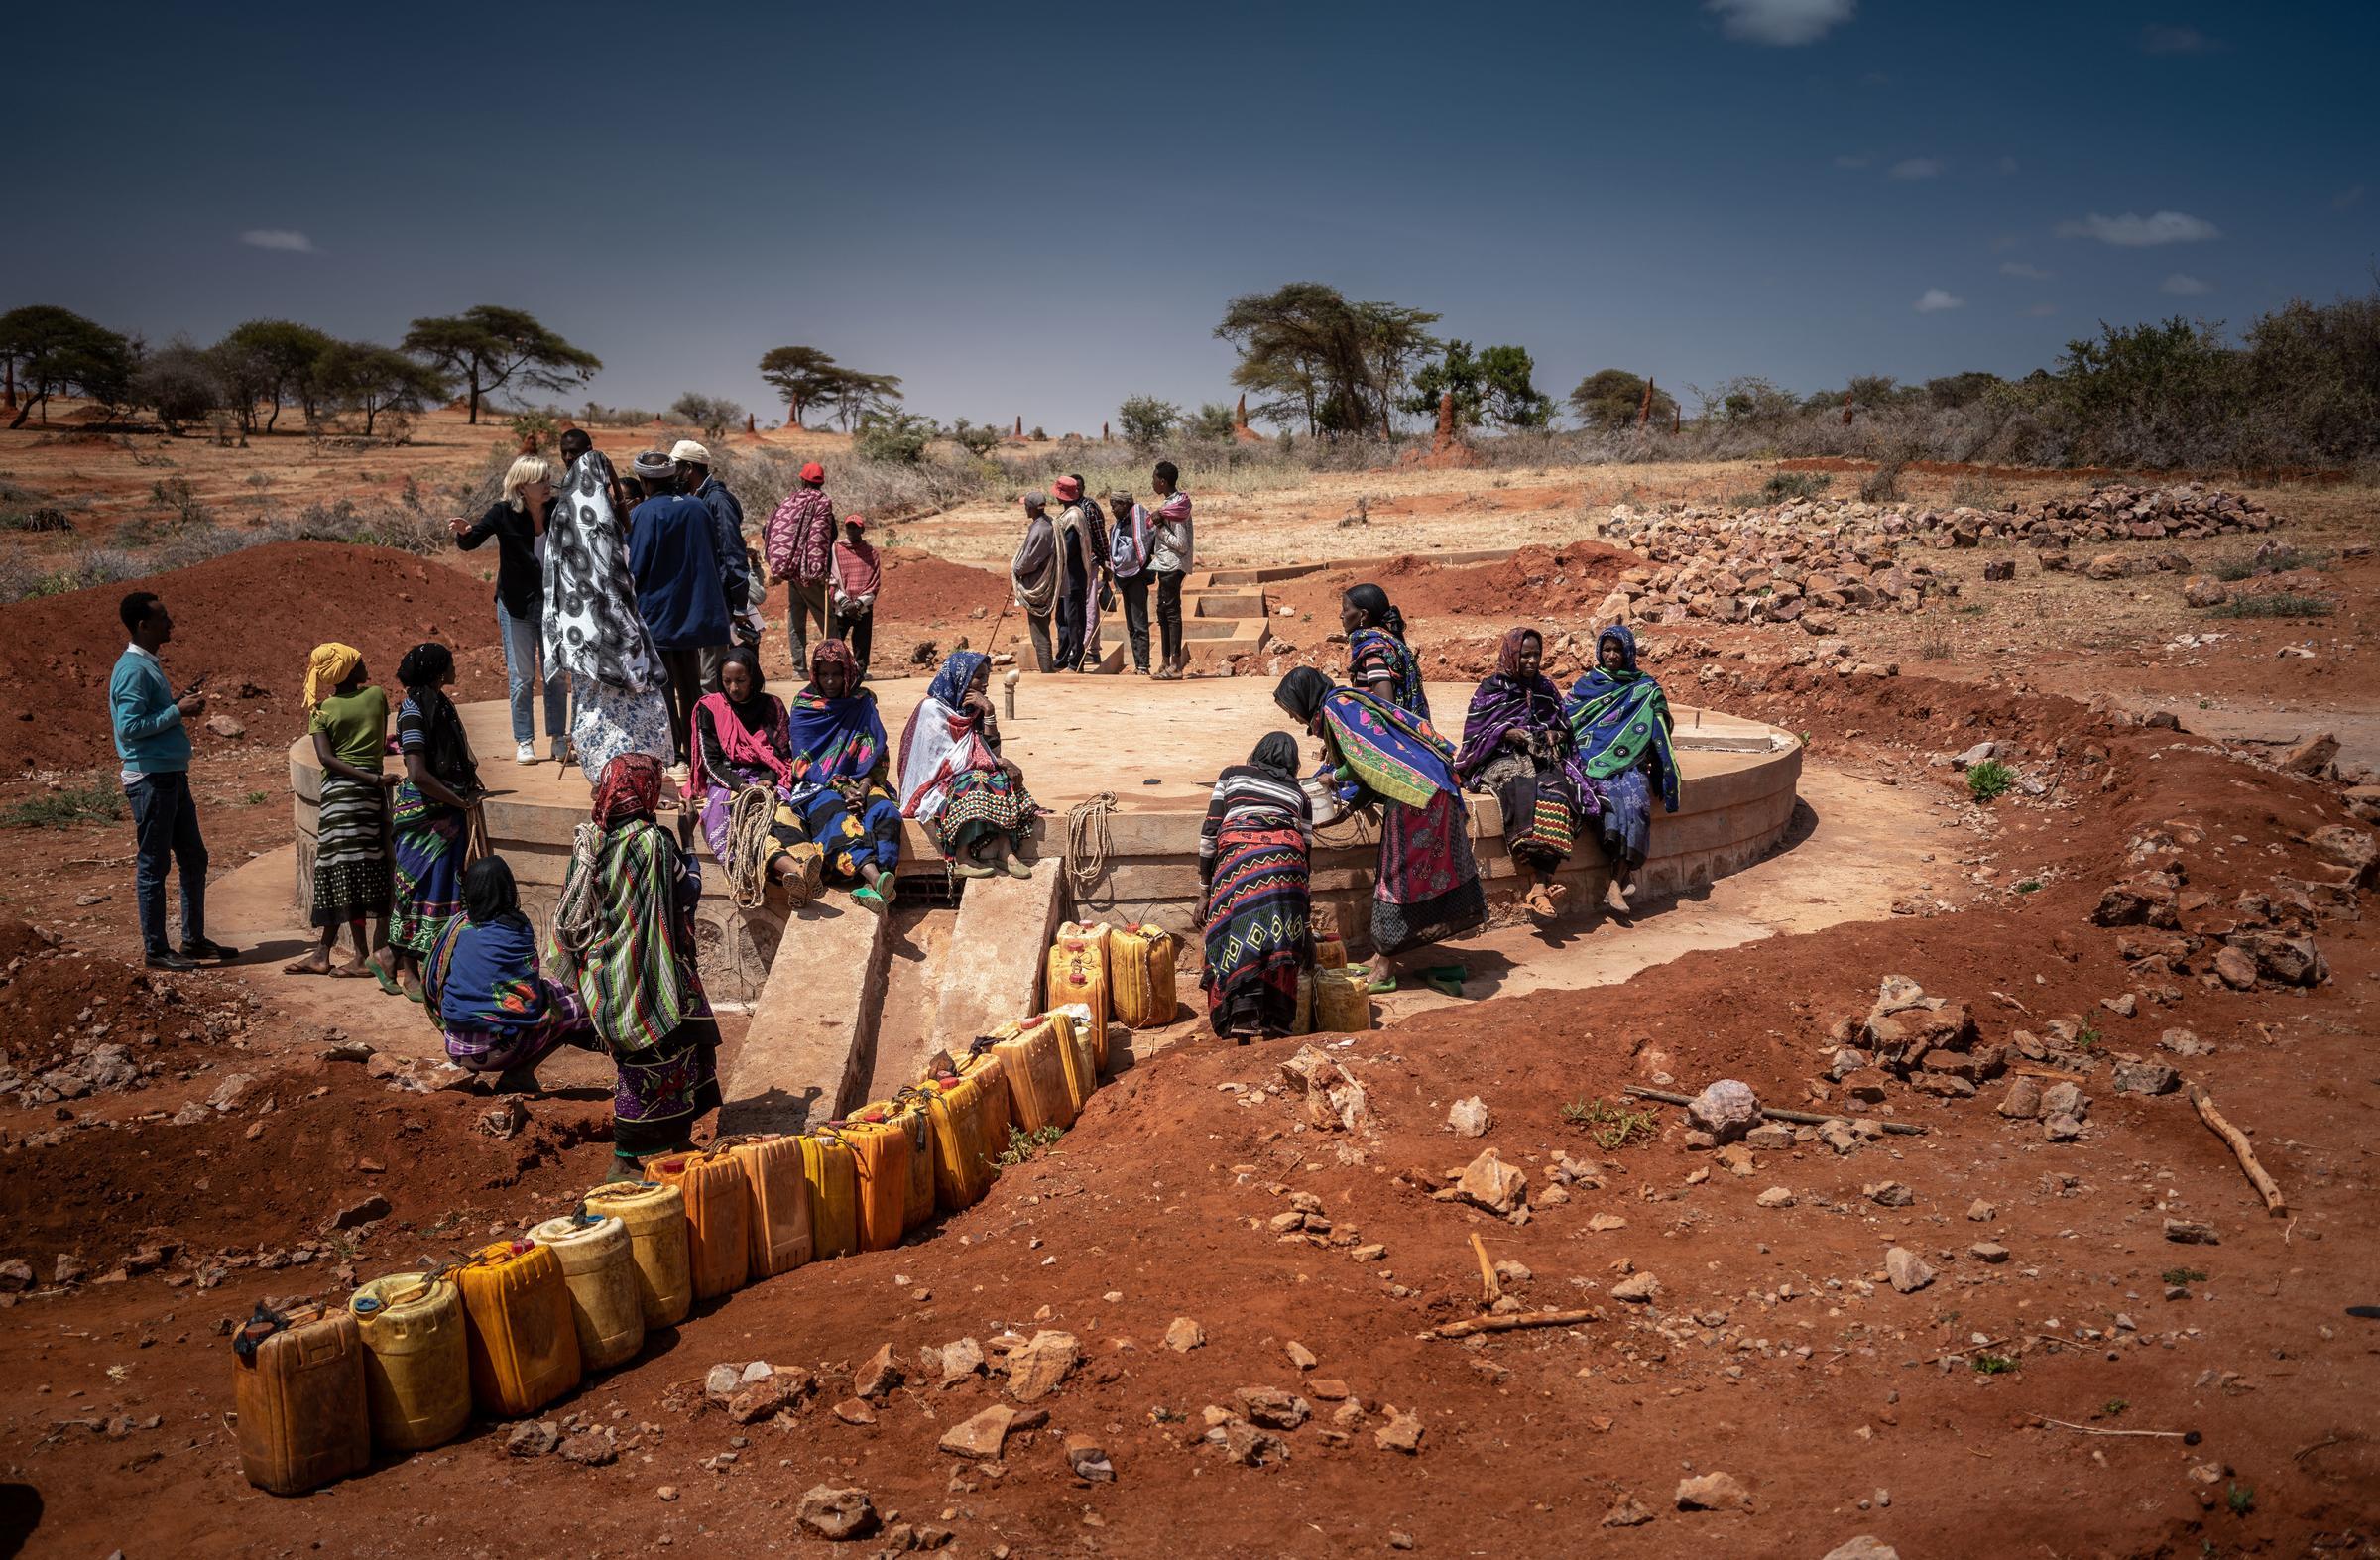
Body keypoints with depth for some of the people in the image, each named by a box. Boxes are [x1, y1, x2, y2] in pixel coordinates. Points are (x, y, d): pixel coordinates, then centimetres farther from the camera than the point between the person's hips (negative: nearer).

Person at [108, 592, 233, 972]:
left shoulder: (150, 665, 14)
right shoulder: (133, 670, -16)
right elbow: (129, 727, -23)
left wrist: (178, 701, 9)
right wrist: (178, 711, -18)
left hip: (172, 776, 10)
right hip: (150, 779, -10)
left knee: (194, 858, 15)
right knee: (152, 866, -1)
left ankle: (194, 939, 24)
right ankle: (155, 950, 7)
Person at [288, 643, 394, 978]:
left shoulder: (322, 710, -2)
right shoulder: (377, 696, 2)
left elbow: (325, 757, -13)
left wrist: (375, 778, -15)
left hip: (338, 789, -3)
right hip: (371, 789, 3)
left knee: (344, 873, 0)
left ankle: (364, 956, -1)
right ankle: (322, 954, 13)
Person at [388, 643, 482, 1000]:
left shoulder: (441, 704, 11)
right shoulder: (414, 711, -16)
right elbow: (418, 775, -23)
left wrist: (469, 780, 6)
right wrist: (461, 802, -15)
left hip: (448, 813, 9)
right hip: (423, 813, -8)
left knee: (447, 886, 12)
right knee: (418, 888, -2)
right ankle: (407, 971, 6)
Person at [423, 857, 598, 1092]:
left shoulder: (459, 924, 5)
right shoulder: (515, 928, -11)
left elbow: (431, 984, 14)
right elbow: (532, 998, -8)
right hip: (495, 1049, -7)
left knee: (554, 988, 22)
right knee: (578, 1005, 6)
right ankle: (518, 1073, -3)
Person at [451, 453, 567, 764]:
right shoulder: (504, 512, -11)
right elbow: (470, 543, -14)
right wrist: (463, 532, -34)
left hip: (553, 602, 2)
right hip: (517, 606, -2)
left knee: (557, 674, 5)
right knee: (521, 676, 3)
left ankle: (558, 740, 15)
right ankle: (524, 742, 12)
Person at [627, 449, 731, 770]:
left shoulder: (642, 515, -13)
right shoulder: (698, 508, 4)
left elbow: (633, 569, -12)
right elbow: (713, 558, 12)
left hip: (656, 615, -5)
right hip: (694, 611, 5)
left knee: (661, 688, 1)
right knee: (690, 686, 13)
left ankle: (674, 756, -2)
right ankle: (695, 753, 18)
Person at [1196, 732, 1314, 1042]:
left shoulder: (1232, 775, 27)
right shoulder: (1298, 793, 30)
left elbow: (1209, 832, 14)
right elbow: (1306, 849, 27)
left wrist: (1205, 892, 17)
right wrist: (1305, 928, 31)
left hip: (1237, 859, -1)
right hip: (1286, 861, 1)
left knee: (1236, 951, 0)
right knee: (1279, 955, 4)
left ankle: (1242, 1038, -5)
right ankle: (1275, 1034, 1)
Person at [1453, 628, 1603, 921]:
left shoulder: (1546, 689, 19)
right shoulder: (1491, 689, 7)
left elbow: (1564, 726, 23)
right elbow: (1474, 732, 3)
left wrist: (1554, 735, 0)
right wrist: (1507, 733, -13)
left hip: (1543, 758, 3)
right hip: (1502, 759, -3)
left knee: (1555, 789, -33)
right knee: (1523, 787, -38)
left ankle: (1539, 886, -43)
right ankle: (1541, 883, -45)